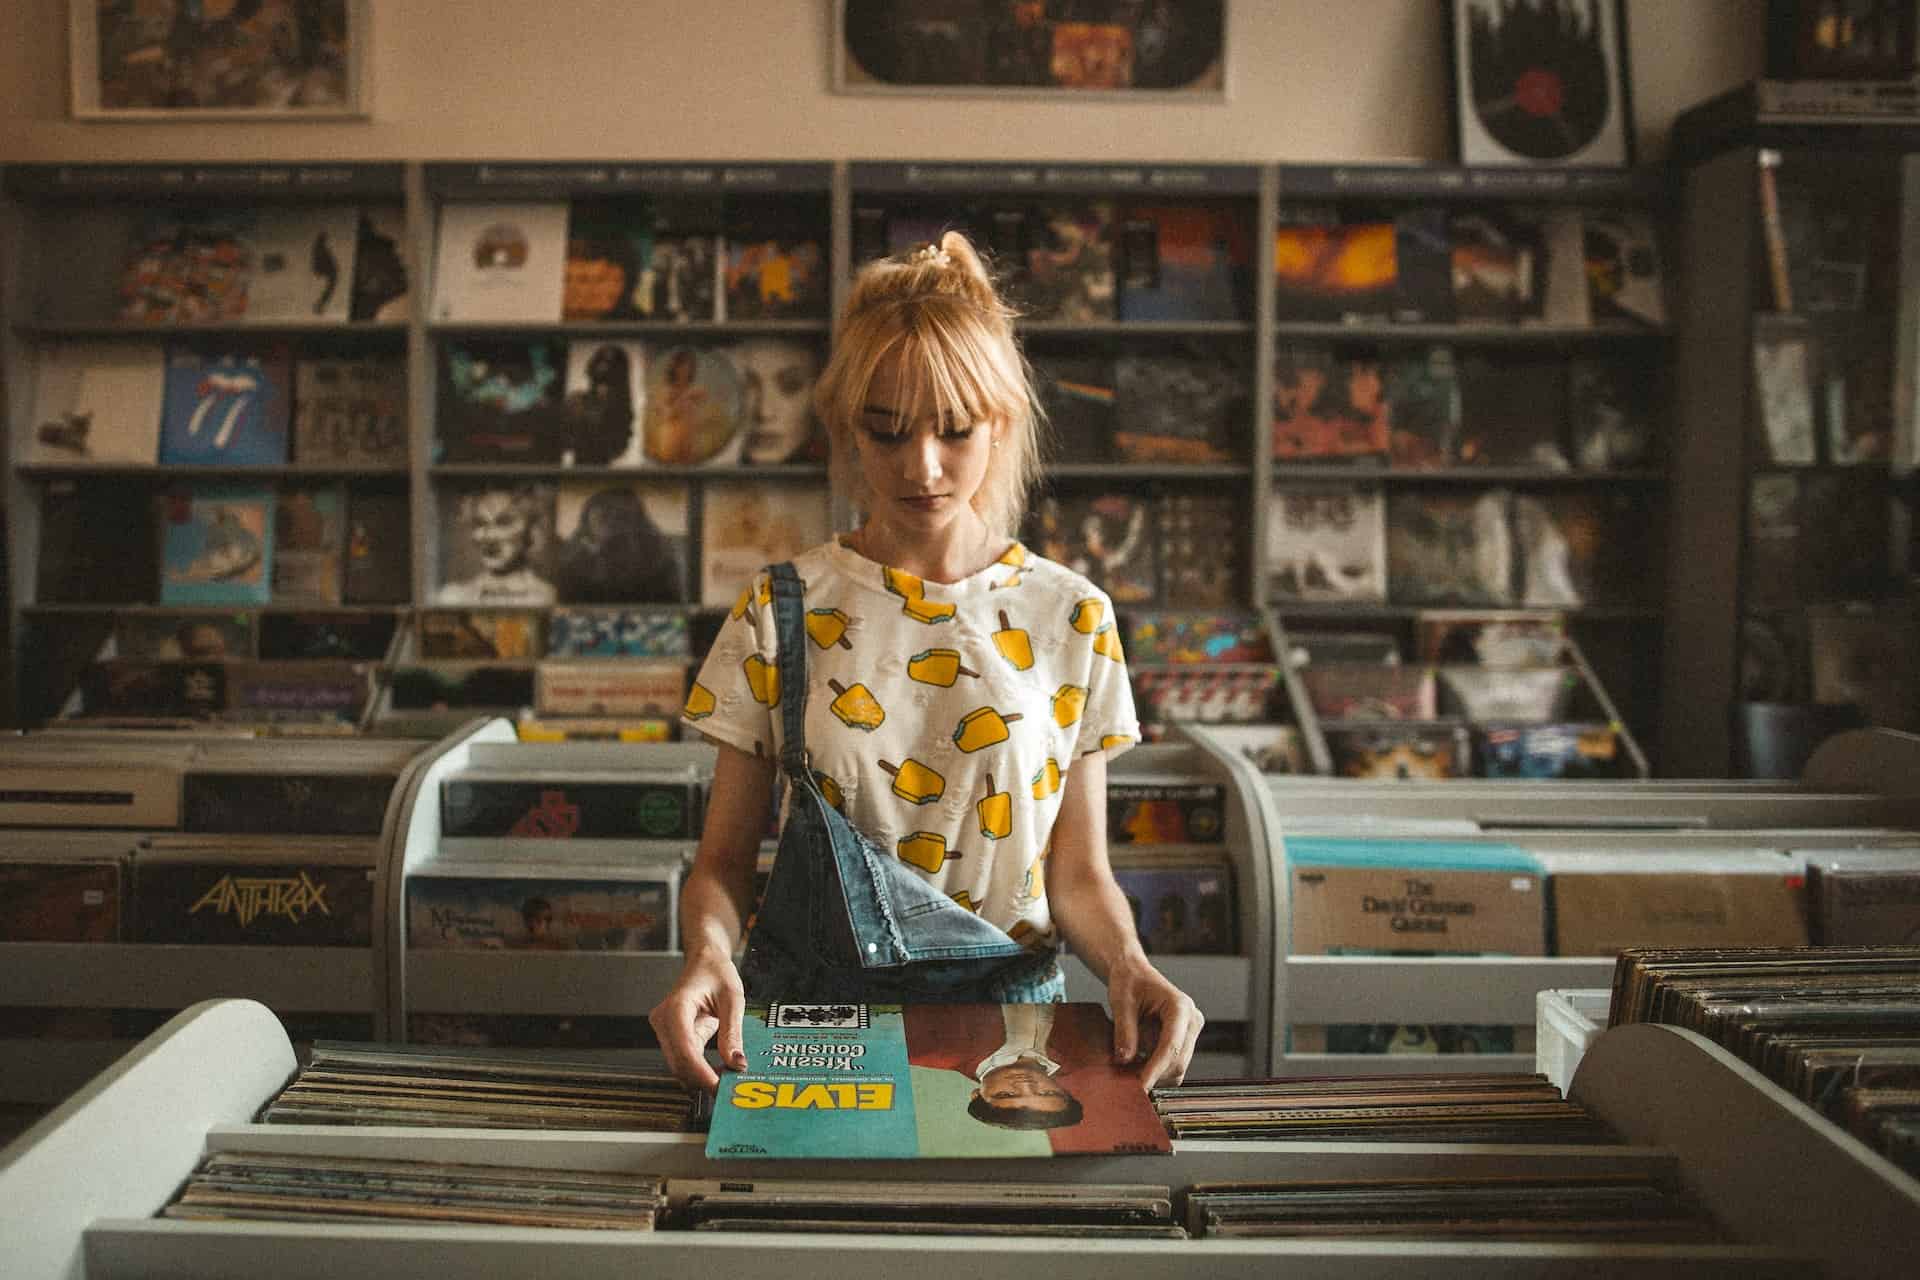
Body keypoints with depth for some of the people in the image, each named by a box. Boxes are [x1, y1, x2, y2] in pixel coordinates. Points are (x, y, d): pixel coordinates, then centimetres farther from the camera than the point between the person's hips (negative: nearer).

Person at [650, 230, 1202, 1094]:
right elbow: (724, 858, 3)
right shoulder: (784, 612, 1)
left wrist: (1126, 963, -14)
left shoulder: (1072, 620, 3)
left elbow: (1078, 873, 7)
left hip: (1008, 1006, 1)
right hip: (803, 1013, 0)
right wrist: (708, 951, -19)